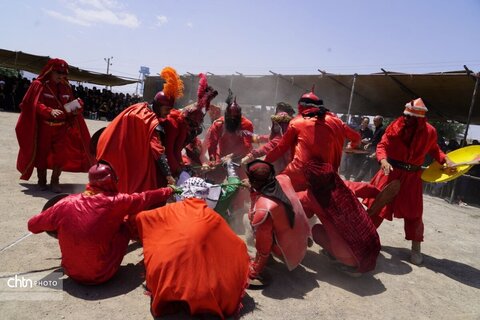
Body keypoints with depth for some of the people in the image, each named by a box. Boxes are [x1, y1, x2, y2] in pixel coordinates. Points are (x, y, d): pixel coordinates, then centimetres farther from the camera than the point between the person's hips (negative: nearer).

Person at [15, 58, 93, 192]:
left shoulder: (66, 88, 8)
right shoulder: (39, 85, -5)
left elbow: (69, 106, 13)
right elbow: (35, 105, -14)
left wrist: (75, 111, -10)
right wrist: (50, 111, -31)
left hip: (61, 128, 3)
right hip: (43, 128, -3)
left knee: (62, 155, -6)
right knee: (42, 154, 10)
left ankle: (55, 181, 8)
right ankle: (42, 181, 27)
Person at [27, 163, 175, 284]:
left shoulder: (67, 203, -8)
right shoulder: (115, 201, -16)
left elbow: (32, 225, 3)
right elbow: (146, 198, -3)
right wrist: (170, 190, 12)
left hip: (71, 272, 4)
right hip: (102, 274, -3)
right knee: (123, 227, 12)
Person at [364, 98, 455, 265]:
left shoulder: (429, 132, -6)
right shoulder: (395, 126, -12)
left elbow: (433, 149, 12)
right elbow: (382, 145, -11)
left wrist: (445, 159, -5)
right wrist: (383, 160, -30)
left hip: (412, 176, 1)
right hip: (391, 171, -1)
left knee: (413, 211, 6)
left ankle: (416, 247, 22)